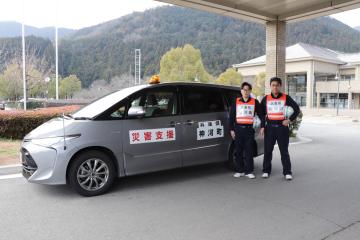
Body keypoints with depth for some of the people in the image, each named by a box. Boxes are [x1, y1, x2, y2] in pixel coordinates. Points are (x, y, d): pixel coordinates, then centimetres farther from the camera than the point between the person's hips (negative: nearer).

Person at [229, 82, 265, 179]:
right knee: (238, 151, 4)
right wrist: (231, 129, 2)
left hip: (249, 129, -1)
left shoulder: (255, 102, 8)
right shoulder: (236, 102, 9)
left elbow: (261, 115, 10)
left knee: (249, 151, -1)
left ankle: (249, 171, 7)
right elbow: (231, 116, 8)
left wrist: (262, 126, 1)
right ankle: (240, 171, 13)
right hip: (238, 128, 1)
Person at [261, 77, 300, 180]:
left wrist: (290, 120, -4)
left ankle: (287, 172, 11)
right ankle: (266, 171, 16)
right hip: (270, 127, 2)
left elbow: (297, 109, 3)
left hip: (282, 126, -1)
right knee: (267, 150, 6)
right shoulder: (266, 98, 6)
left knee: (284, 151, 3)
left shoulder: (286, 98, 1)